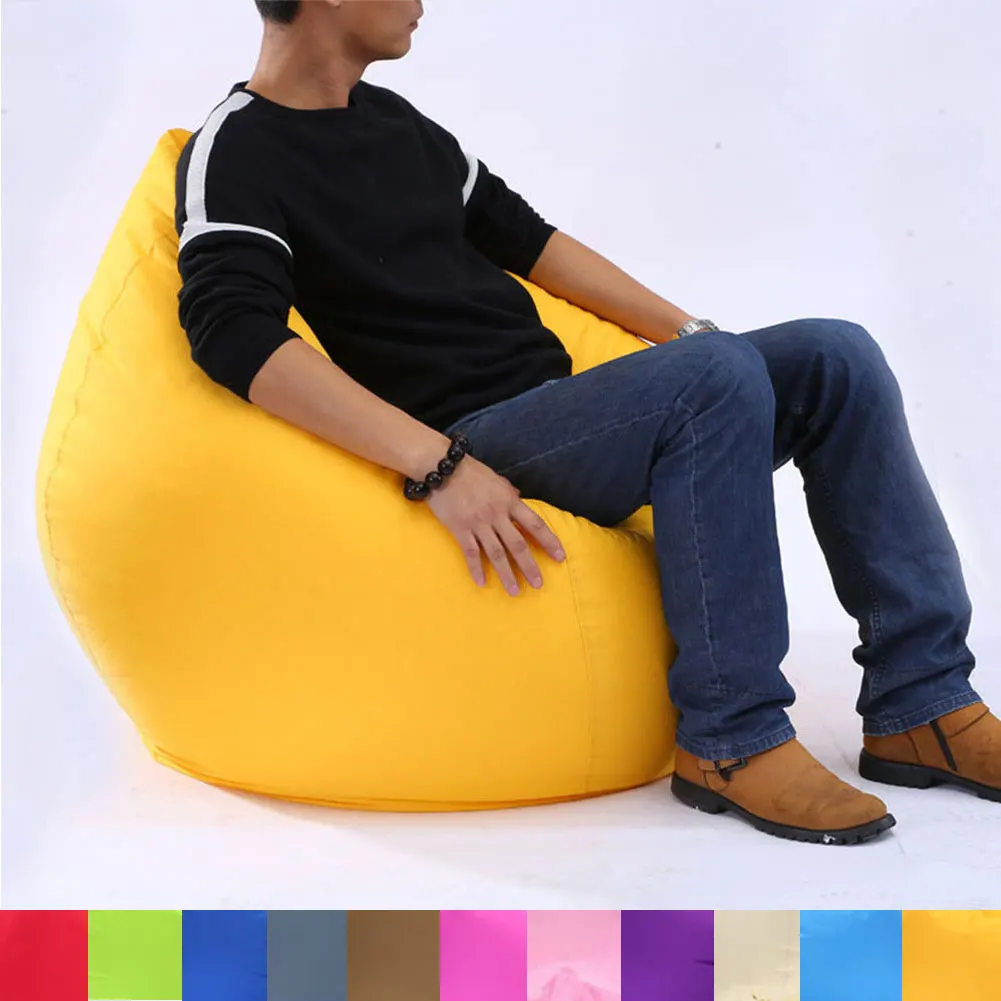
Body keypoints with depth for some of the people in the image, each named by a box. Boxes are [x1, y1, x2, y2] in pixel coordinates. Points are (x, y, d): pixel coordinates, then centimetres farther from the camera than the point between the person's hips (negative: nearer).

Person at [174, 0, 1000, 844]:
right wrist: (438, 464, -31)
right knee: (713, 376, -29)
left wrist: (685, 329, 20)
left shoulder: (396, 120, 21)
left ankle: (922, 704, -2)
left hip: (557, 414, 8)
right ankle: (731, 741, -20)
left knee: (835, 355, -5)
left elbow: (523, 237, 27)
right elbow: (236, 333, -22)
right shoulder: (236, 153, -4)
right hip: (469, 444, -8)